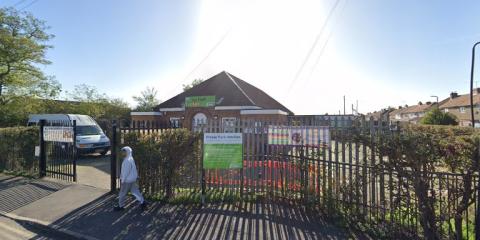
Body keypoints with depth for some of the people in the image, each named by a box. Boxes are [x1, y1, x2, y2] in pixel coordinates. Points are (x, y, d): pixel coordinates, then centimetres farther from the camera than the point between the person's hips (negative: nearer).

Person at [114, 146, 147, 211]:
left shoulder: (127, 161, -22)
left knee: (122, 193, 9)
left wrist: (122, 180, -14)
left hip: (127, 180, -9)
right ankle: (142, 202, 13)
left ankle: (121, 206, 24)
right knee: (135, 191, 13)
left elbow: (126, 172, -22)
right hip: (132, 179, 9)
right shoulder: (130, 159, 8)